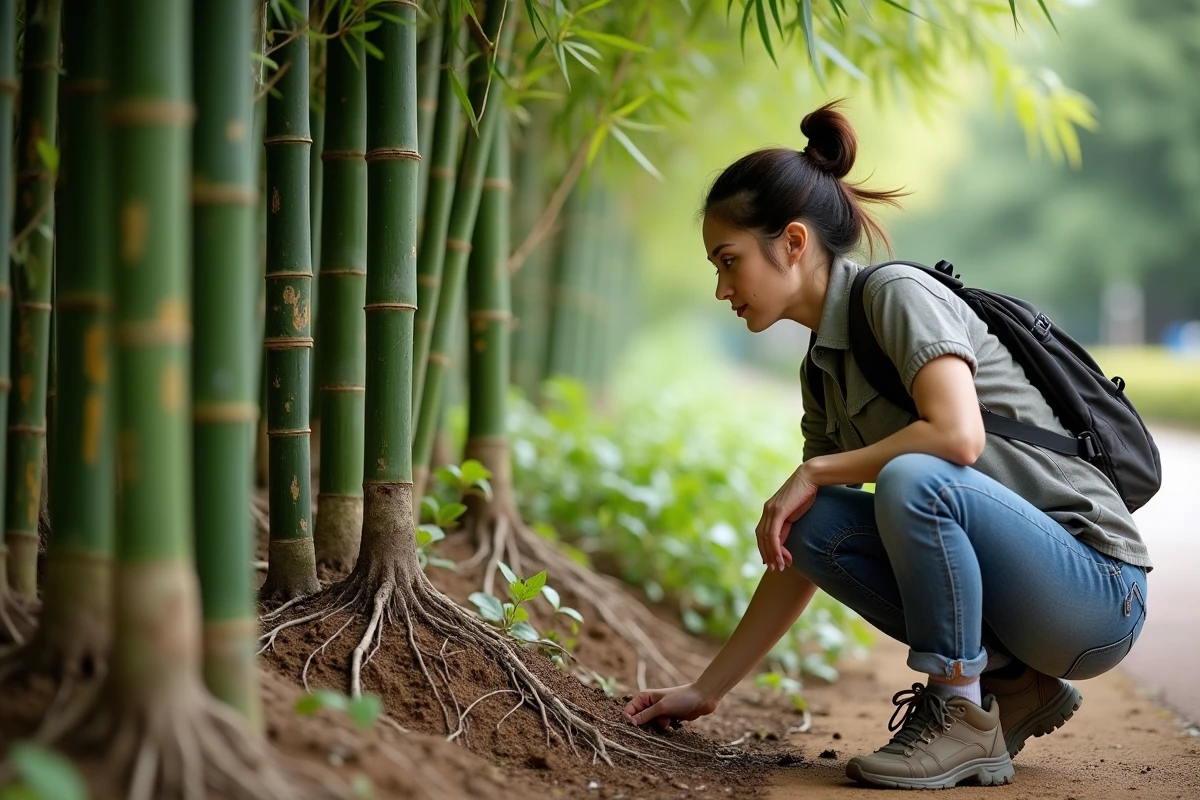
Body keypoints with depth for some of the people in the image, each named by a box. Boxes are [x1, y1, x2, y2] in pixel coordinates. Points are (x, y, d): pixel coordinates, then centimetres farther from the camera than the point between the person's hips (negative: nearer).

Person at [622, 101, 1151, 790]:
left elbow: (957, 436, -31)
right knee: (813, 524, -6)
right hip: (1017, 599, 8)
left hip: (1098, 590, -8)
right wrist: (708, 689, 13)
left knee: (913, 480, -31)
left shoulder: (897, 292, -12)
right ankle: (1011, 685, 3)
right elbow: (796, 554, 14)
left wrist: (816, 470, -15)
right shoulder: (824, 368, 12)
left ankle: (963, 720, -12)